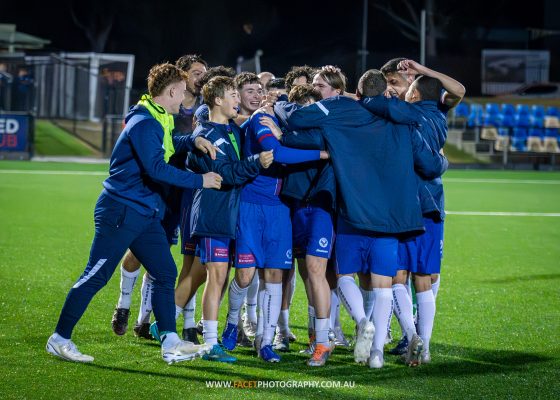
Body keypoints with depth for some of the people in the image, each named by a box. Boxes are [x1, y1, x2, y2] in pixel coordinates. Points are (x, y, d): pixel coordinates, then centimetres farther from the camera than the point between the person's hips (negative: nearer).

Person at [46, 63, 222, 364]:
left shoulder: (157, 121, 13)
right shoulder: (144, 123, -17)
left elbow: (167, 144, 34)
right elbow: (156, 168, -26)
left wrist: (193, 141, 14)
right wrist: (200, 180, -19)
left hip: (145, 215, 10)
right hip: (121, 212, -10)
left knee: (165, 273, 6)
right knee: (96, 276, -5)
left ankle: (170, 344, 8)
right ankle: (59, 339, 4)